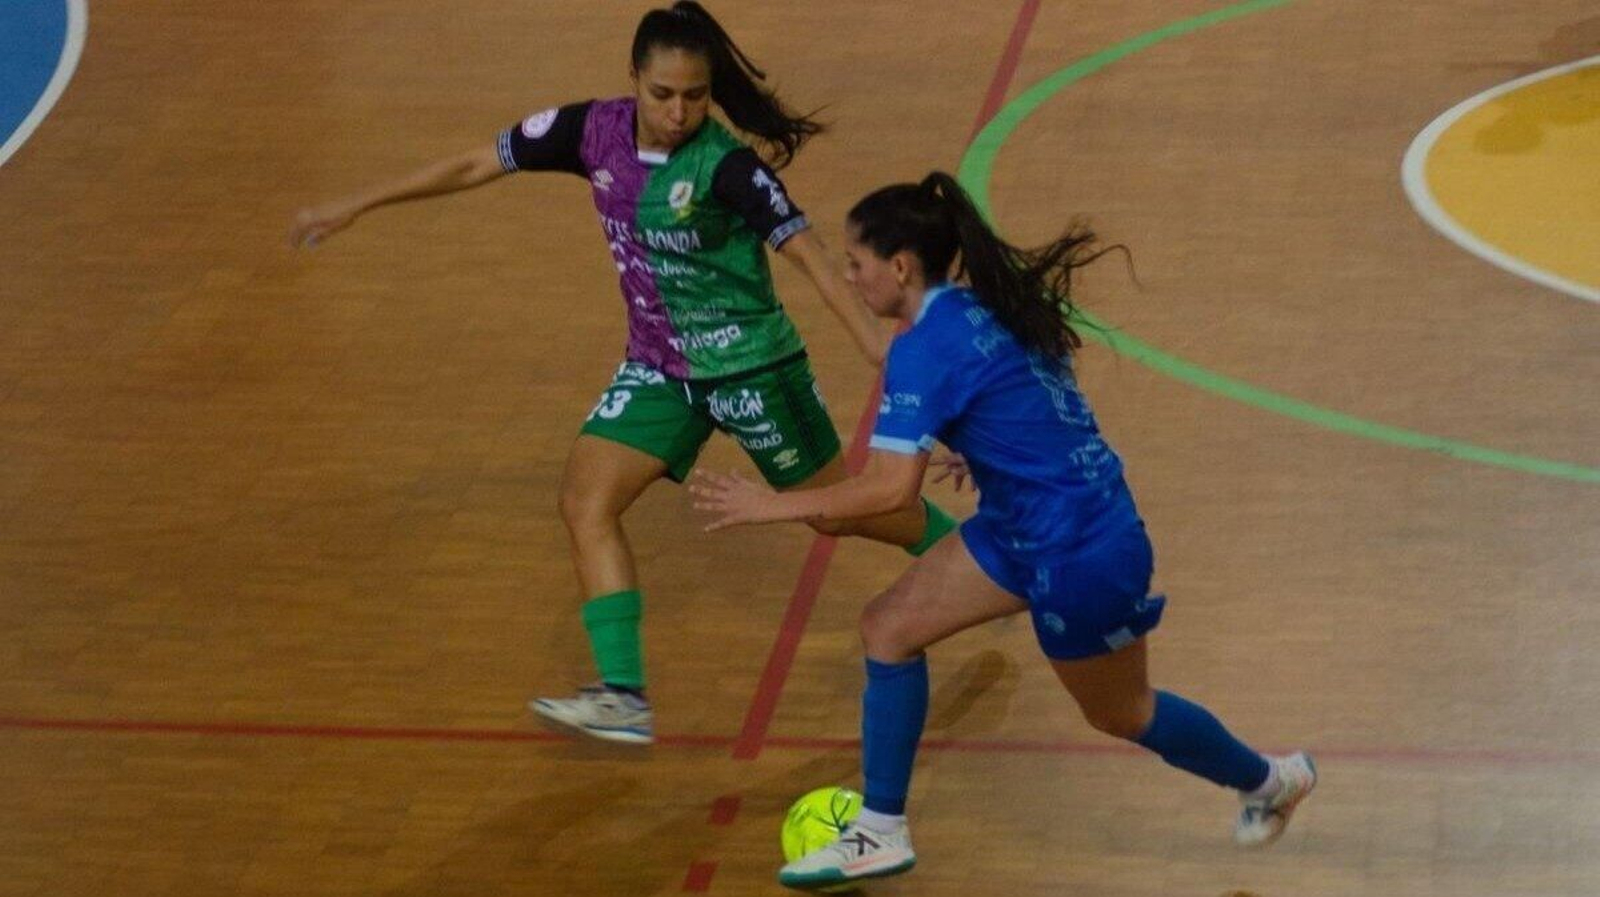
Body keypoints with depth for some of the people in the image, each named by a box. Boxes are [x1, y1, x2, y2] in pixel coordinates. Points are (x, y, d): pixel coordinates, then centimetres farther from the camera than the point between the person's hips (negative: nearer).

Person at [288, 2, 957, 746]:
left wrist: (873, 338, -42)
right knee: (586, 503, -11)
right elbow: (477, 166, -1)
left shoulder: (725, 166, -24)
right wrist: (357, 206, 3)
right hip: (660, 367, 5)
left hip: (749, 364, -5)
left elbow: (806, 250, -30)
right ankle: (624, 697, -14)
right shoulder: (594, 131, -10)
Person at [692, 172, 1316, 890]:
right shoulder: (987, 309, 1)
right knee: (889, 627, 5)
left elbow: (892, 488, -29)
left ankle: (1270, 780, 39)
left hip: (1079, 553, -9)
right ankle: (881, 833, 12)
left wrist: (773, 505, -21)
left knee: (1120, 714, 14)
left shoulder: (925, 350, -25)